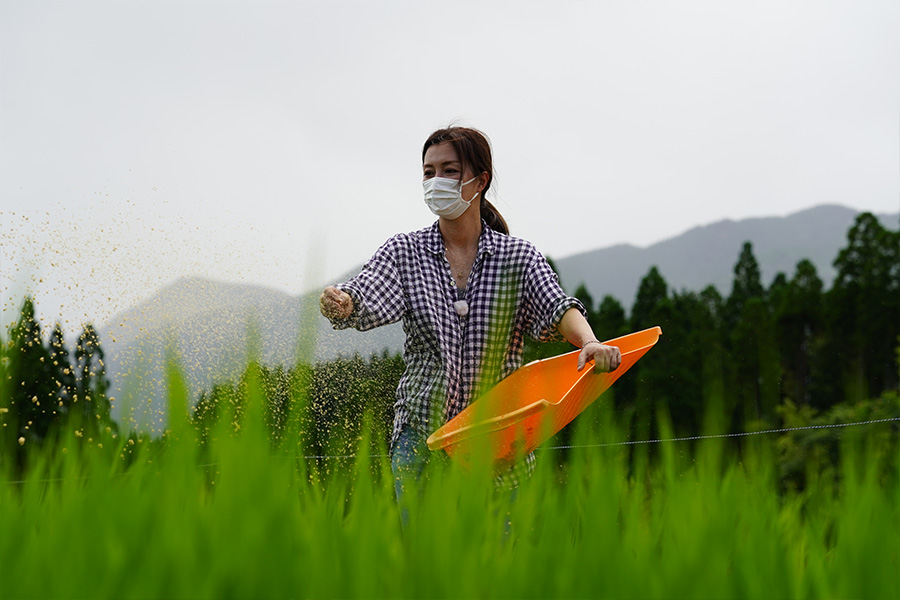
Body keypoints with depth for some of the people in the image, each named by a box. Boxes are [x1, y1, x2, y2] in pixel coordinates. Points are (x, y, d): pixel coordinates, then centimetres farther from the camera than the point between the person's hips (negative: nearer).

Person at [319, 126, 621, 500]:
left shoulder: (518, 256, 3)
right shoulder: (404, 252, 4)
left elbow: (556, 306, -12)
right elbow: (367, 299, -11)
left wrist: (590, 343, -34)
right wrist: (340, 304, -36)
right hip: (422, 436, 0)